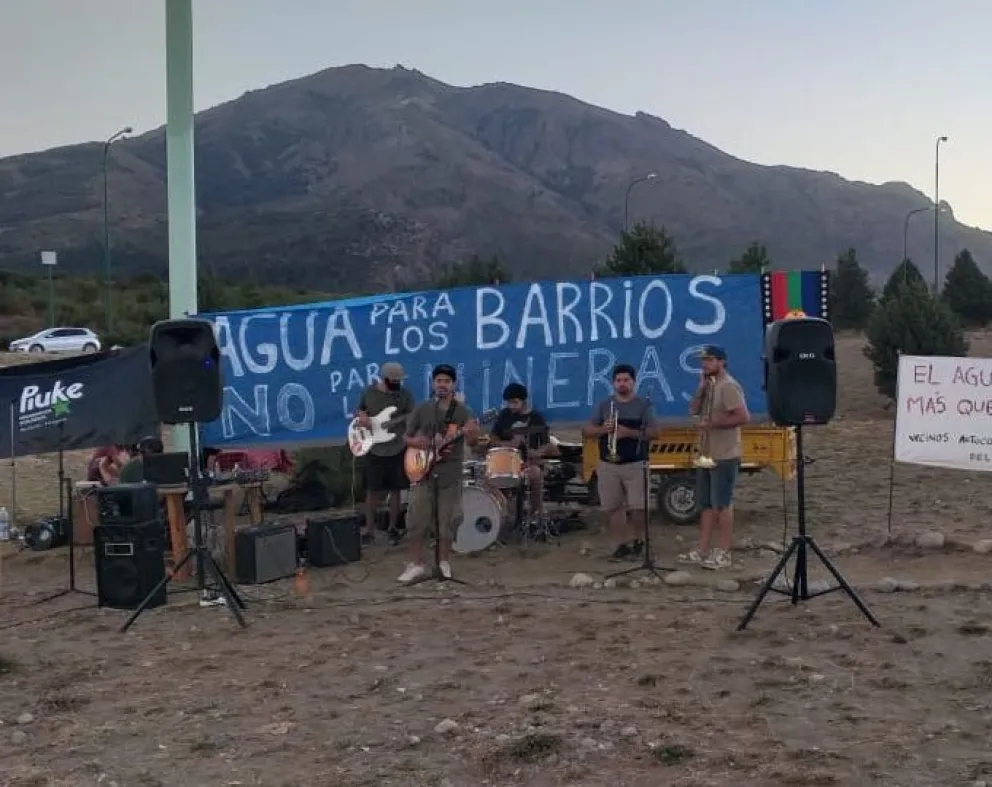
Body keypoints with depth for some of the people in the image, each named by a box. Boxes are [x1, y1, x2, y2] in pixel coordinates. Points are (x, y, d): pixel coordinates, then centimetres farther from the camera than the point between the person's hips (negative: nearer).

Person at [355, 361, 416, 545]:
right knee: (373, 491, 5)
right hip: (374, 450, 0)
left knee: (395, 490, 7)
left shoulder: (405, 394, -2)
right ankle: (369, 529, 16)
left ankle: (393, 527, 21)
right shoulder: (369, 392, 0)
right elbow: (360, 411, 15)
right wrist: (362, 418, -8)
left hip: (398, 449, 0)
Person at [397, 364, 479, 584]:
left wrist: (471, 433, -31)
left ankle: (443, 561, 20)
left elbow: (470, 442, -9)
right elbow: (407, 437, 10)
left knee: (447, 520, 4)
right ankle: (416, 565, 6)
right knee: (417, 519, -2)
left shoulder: (462, 411, 0)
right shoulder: (422, 410, 5)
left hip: (451, 472, -1)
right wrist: (419, 444, -11)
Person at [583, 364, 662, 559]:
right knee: (613, 507, 4)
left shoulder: (644, 405, 1)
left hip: (635, 465, -3)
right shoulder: (604, 405, 9)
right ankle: (623, 543, 15)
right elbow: (587, 431, 8)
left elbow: (655, 432, -7)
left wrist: (630, 433, -19)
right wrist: (603, 429, -13)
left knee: (638, 507, -8)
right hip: (608, 465, 3)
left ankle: (638, 539, 14)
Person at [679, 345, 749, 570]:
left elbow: (743, 417, -23)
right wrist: (701, 388, -2)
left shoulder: (728, 386, -15)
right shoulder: (709, 385, 14)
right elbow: (693, 410, 11)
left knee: (722, 504, -3)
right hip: (707, 455, 9)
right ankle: (702, 551, 17)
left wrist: (713, 424, -20)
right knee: (707, 504, 12)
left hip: (724, 457, -9)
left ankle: (723, 554, 3)